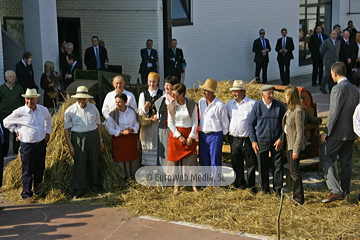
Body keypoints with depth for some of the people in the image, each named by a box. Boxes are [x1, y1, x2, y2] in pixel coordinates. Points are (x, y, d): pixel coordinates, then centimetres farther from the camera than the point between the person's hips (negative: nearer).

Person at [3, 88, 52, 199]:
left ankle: (38, 190, 27)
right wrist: (16, 131, -1)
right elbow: (6, 122, 4)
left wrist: (48, 132, 16)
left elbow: (48, 120, 25)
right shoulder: (19, 112, -11)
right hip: (27, 145, -4)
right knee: (27, 171, 0)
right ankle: (26, 193, 10)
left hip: (41, 144, 4)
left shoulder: (43, 110, 2)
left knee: (40, 169, 12)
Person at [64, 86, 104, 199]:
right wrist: (70, 146, -8)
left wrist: (100, 140, 11)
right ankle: (79, 190, 6)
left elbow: (98, 124, 14)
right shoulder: (70, 110, -2)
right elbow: (66, 129, -2)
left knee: (94, 163, 10)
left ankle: (96, 187, 24)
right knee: (79, 164, -2)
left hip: (93, 137, 3)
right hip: (78, 138, -3)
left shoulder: (93, 108, 8)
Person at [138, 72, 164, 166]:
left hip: (159, 124, -1)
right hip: (147, 125, 1)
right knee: (148, 146, 0)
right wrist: (146, 107, -17)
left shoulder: (163, 94, 4)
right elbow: (140, 113, 3)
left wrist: (158, 115, -12)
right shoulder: (143, 95, 8)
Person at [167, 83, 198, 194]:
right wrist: (179, 136, -7)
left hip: (189, 135, -1)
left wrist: (191, 136, -7)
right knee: (175, 159, 1)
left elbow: (195, 122, 0)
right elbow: (170, 123, 0)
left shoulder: (192, 105, -4)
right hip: (175, 134, 1)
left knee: (190, 159, -2)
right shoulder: (171, 106, -1)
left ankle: (194, 184, 7)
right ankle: (176, 185, 10)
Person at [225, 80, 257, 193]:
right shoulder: (229, 104, 11)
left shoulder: (252, 104, -5)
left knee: (251, 164, 1)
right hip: (234, 139, 5)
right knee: (236, 164, 10)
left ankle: (251, 186, 11)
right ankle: (239, 185, 20)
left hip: (248, 139, -4)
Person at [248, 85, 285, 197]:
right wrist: (253, 141, 0)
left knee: (278, 166, 1)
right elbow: (251, 124, 5)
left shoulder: (279, 106, -1)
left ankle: (278, 189, 12)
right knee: (263, 167, 8)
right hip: (261, 141, 0)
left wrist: (281, 139, -3)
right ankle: (265, 190, 20)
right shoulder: (257, 106, -2)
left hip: (276, 141, 0)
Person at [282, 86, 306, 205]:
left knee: (294, 171, -7)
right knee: (292, 170, 15)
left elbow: (300, 132, -19)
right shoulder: (289, 109, 10)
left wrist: (296, 150, -20)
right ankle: (296, 195, 25)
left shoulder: (298, 111, -18)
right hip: (289, 143, 9)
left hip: (295, 144, -9)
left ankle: (299, 198, 0)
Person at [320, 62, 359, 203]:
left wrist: (326, 132, -15)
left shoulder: (338, 89, -16)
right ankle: (345, 191, 20)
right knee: (346, 162, 13)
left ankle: (336, 191, -11)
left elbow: (334, 113, -20)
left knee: (326, 158, -3)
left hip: (338, 132, -8)